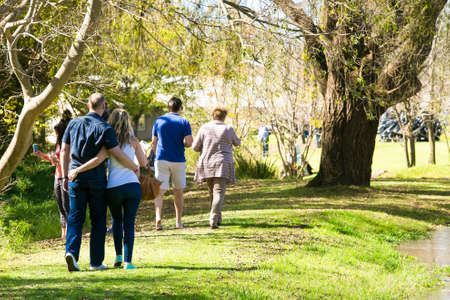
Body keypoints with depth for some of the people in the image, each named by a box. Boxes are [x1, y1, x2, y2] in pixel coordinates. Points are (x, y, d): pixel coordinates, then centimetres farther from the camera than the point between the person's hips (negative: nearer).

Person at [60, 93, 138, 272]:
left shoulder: (74, 124, 5)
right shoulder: (104, 129, -8)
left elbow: (64, 151, 7)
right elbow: (119, 156, -11)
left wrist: (65, 176, 12)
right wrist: (135, 168, 4)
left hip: (76, 175, 3)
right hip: (96, 177, -3)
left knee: (75, 217, 5)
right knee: (98, 219, 7)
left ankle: (71, 251, -18)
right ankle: (96, 262, 7)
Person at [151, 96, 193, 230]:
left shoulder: (158, 121, 5)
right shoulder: (184, 122, -1)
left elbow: (154, 143, 7)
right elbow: (189, 142, -10)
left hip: (161, 159, 0)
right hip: (178, 161, 0)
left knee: (159, 191, -4)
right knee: (178, 192, 14)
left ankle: (158, 219, -24)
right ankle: (178, 222, 19)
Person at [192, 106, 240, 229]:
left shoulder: (204, 128, -1)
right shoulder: (228, 129, -4)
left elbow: (195, 147, 1)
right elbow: (237, 142, 14)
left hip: (207, 165, 3)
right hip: (222, 166, -3)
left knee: (213, 192, 19)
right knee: (219, 193, -7)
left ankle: (218, 218, 28)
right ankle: (213, 220, -23)